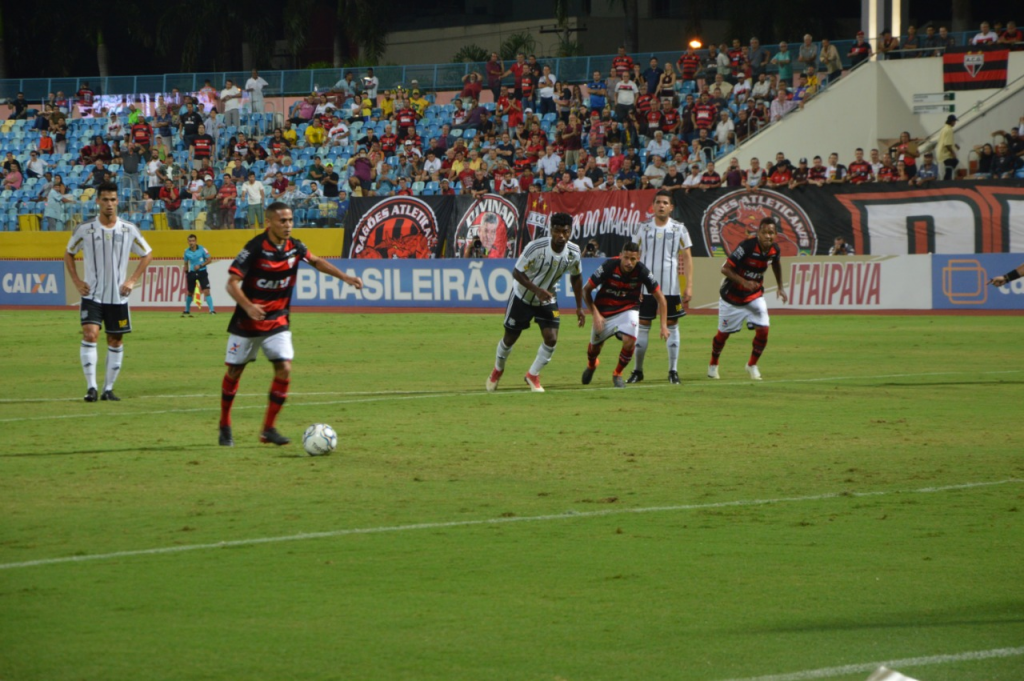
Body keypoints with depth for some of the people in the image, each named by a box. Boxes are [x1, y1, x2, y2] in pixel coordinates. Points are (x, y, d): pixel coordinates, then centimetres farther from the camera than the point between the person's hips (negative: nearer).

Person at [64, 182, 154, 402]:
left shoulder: (129, 230, -1)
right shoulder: (85, 229, -4)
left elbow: (147, 254, 12)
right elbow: (69, 253, 11)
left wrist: (132, 280, 1)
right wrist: (76, 281, 0)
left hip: (118, 296, 2)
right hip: (92, 295, -2)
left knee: (116, 341, 6)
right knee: (90, 334, -19)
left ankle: (108, 389, 16)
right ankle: (91, 387, -17)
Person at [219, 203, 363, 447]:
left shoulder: (294, 247, -4)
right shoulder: (254, 248, -19)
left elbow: (315, 261, 17)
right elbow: (232, 283, -21)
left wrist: (344, 277, 10)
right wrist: (248, 306, -38)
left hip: (278, 321, 4)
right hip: (247, 323, -4)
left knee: (284, 370, -11)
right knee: (234, 372, 6)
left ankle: (268, 429, -1)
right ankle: (225, 426, 25)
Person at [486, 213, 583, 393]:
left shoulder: (573, 252, -16)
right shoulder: (536, 248, -31)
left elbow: (576, 277, 3)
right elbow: (517, 273, -23)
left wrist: (579, 307, 5)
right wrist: (536, 290, -36)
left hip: (547, 299, 3)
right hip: (522, 297, -3)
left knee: (551, 339, -12)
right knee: (510, 338, 10)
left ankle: (533, 375, 13)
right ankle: (497, 370, 40)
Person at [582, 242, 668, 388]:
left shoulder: (642, 272, -21)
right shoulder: (608, 266, -24)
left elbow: (660, 298, -10)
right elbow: (586, 290, -12)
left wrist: (664, 325, -18)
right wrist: (595, 314, -19)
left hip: (628, 309, 0)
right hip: (604, 310, 0)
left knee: (629, 341, -24)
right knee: (595, 346, 11)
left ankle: (617, 373, 5)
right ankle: (591, 365, 51)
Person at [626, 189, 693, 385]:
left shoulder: (679, 229, 1)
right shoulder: (643, 228, 4)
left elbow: (687, 258, 2)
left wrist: (689, 286, -5)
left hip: (671, 287, -1)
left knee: (672, 326, 2)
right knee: (642, 326, 3)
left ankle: (673, 371, 9)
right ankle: (638, 370, 11)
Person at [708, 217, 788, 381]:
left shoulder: (774, 250, -10)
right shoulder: (747, 246, -28)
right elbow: (725, 269, -26)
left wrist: (780, 286, 18)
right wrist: (744, 282, -38)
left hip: (754, 297, 4)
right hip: (732, 297, -4)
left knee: (763, 330, -10)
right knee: (724, 333, 8)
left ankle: (752, 365, 12)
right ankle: (713, 365, 33)